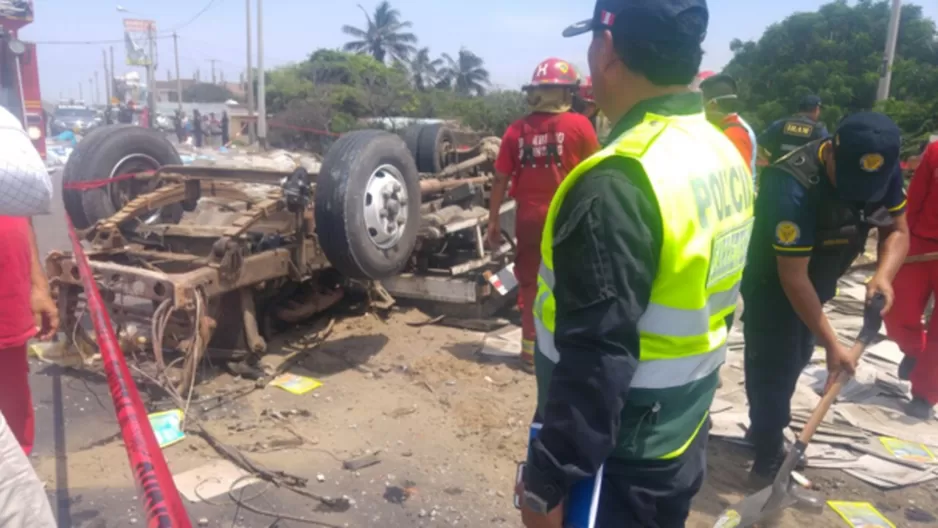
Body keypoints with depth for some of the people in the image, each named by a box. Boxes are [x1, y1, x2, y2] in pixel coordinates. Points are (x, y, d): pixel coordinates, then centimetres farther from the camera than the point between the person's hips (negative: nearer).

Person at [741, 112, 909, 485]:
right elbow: (793, 277, -33)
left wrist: (883, 276, -26)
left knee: (795, 360, 19)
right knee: (774, 367, -3)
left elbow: (897, 230, -4)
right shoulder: (793, 187, -37)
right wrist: (831, 344, -29)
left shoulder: (884, 171, -16)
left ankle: (764, 430, 39)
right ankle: (768, 461, 10)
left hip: (817, 282, 7)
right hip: (772, 284, -7)